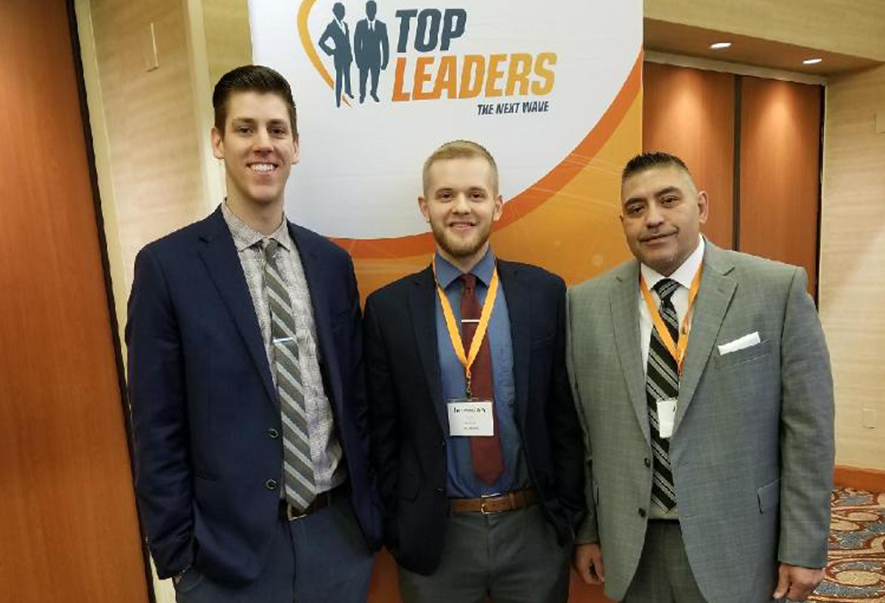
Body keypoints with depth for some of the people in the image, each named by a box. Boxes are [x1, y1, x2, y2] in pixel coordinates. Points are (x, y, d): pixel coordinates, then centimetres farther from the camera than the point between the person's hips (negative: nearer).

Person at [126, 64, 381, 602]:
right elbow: (157, 430, -7)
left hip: (340, 532, 4)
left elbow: (355, 398, 6)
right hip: (230, 547, -3)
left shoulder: (332, 262, 2)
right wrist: (178, 553, -5)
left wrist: (371, 509, 6)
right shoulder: (167, 265, -9)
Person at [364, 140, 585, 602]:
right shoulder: (389, 308, -6)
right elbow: (383, 432, -1)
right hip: (434, 534, 0)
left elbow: (565, 414, 0)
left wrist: (568, 513, 0)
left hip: (534, 528, 1)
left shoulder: (546, 293, -4)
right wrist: (396, 527, 0)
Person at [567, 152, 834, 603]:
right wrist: (586, 530, 4)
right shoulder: (586, 304, -3)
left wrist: (804, 548, -5)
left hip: (737, 547, -1)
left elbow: (807, 429, -6)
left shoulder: (778, 290, -8)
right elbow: (578, 430, 1)